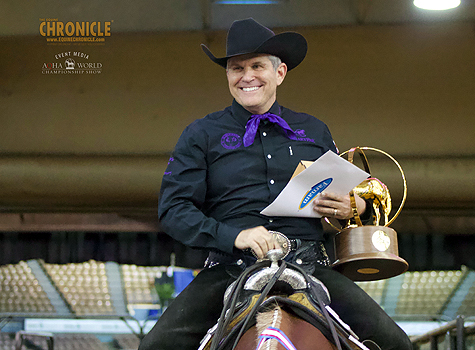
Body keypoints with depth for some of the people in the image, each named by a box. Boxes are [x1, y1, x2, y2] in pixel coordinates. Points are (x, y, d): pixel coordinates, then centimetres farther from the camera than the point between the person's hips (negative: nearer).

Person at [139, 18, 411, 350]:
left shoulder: (314, 131, 18)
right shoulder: (201, 135, 10)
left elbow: (345, 196, 27)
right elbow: (173, 208, 1)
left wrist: (357, 207, 0)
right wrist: (234, 235, -15)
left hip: (309, 264, 2)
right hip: (231, 268, -1)